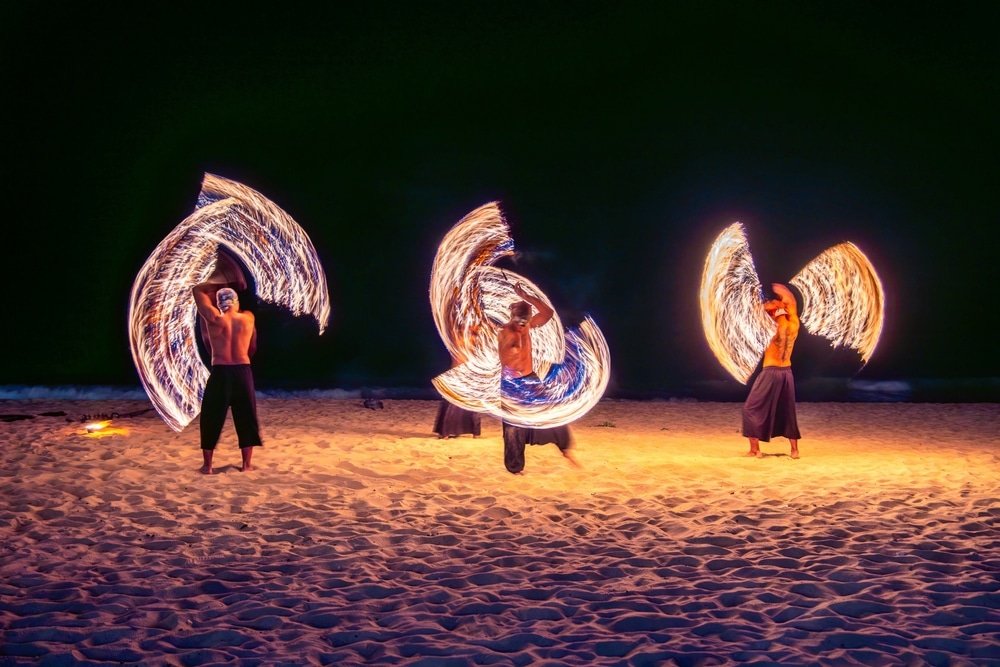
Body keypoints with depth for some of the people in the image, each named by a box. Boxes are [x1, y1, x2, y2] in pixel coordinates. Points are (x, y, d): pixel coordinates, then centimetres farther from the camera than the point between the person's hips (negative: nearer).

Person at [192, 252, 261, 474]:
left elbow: (197, 290, 3)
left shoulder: (214, 319, -7)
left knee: (211, 419, 8)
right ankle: (247, 463, 12)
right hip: (243, 372, 2)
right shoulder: (248, 319, 2)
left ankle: (207, 465, 8)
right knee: (246, 418, 12)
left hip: (220, 373, -2)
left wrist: (220, 282, 10)